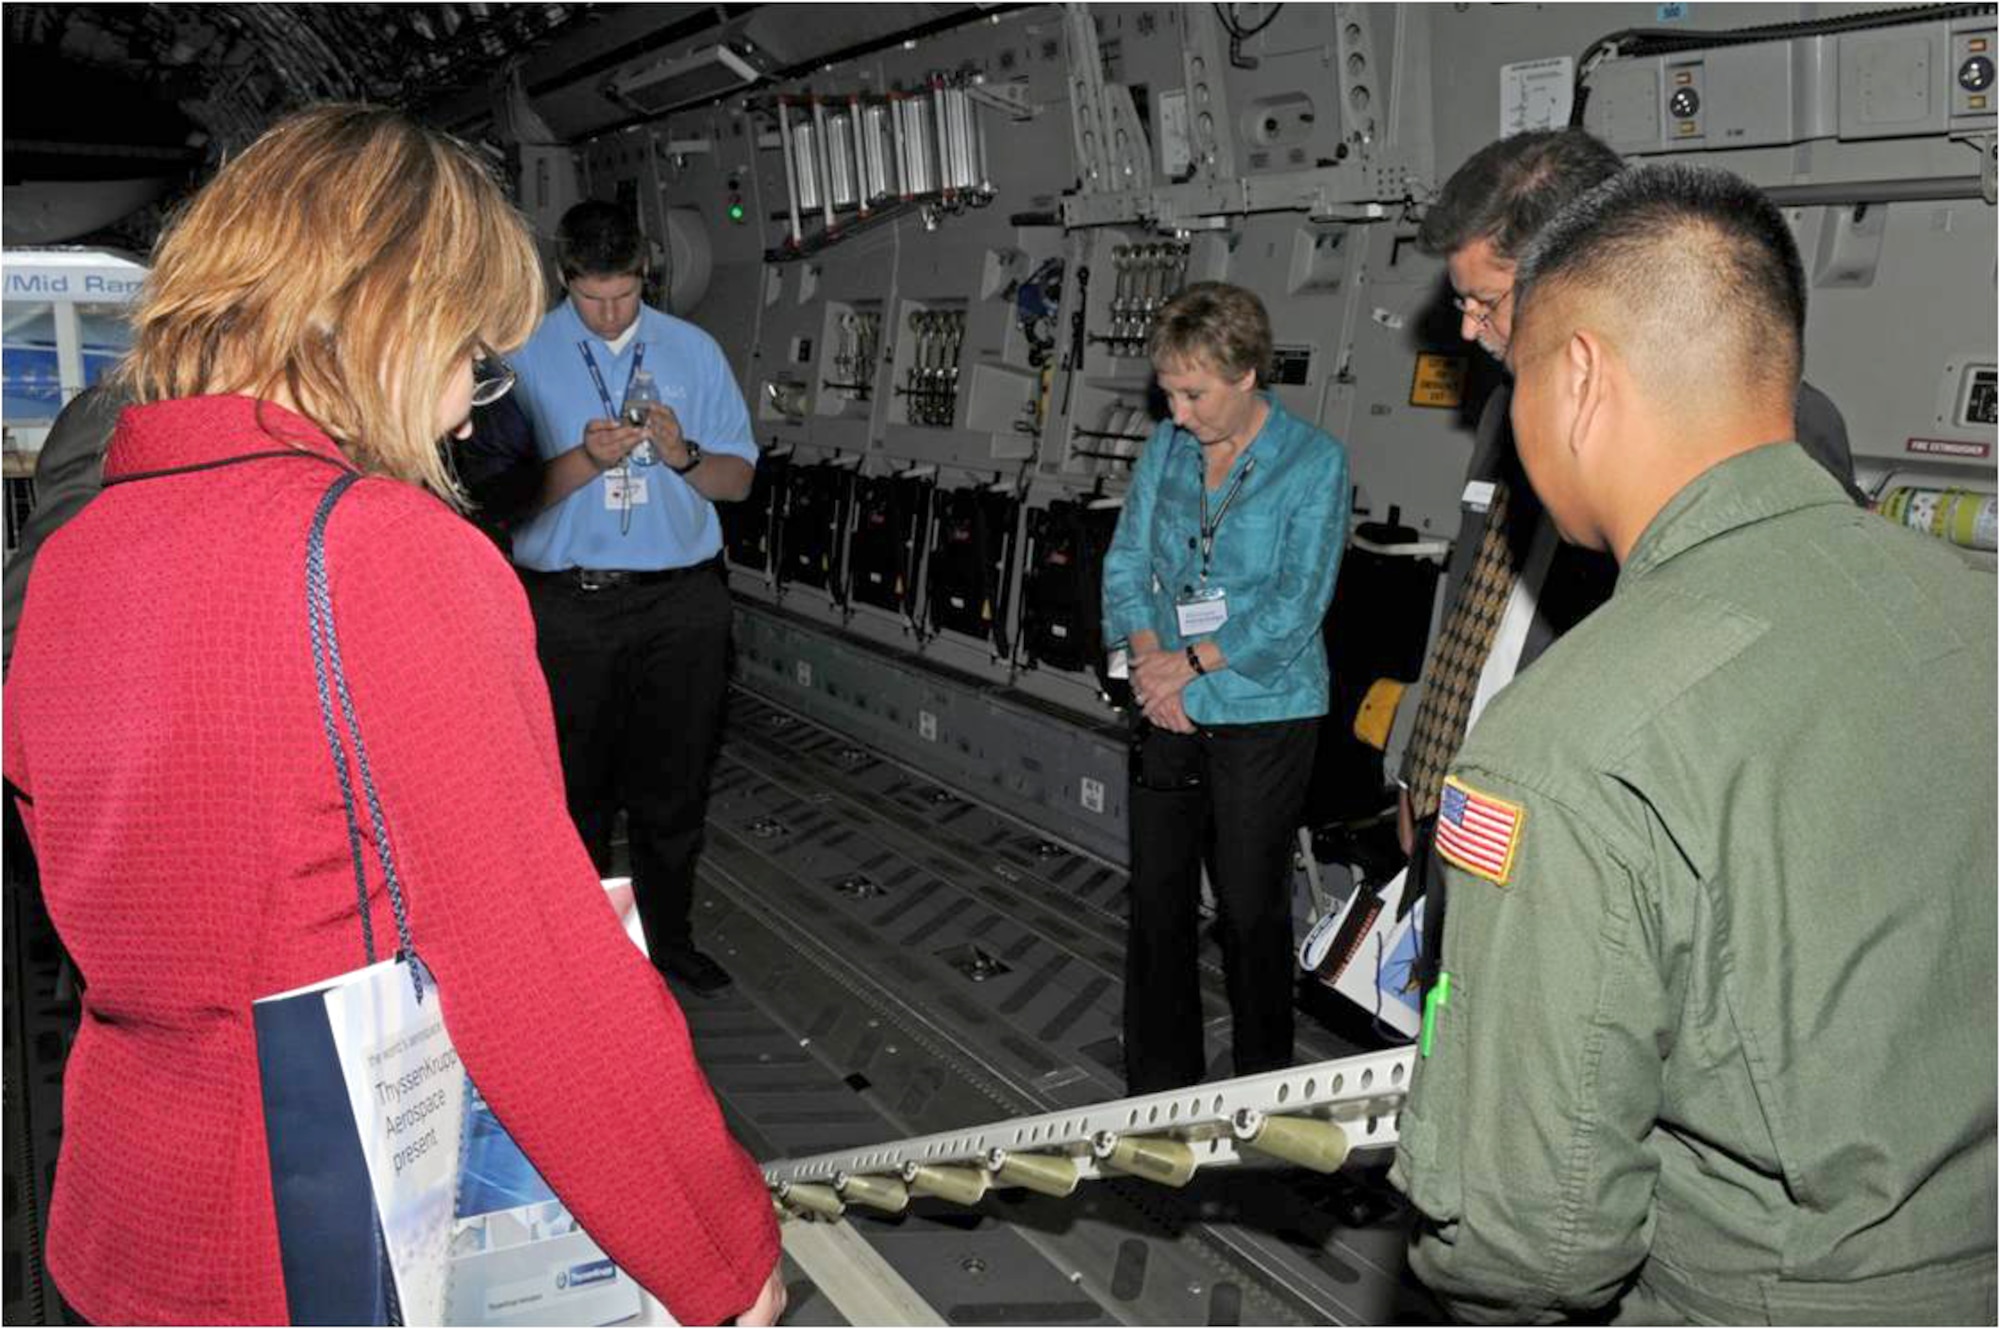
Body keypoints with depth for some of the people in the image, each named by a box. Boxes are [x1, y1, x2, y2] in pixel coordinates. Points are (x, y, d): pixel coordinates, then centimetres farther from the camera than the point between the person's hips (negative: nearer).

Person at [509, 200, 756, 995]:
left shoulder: (694, 350, 8)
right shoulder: (524, 355, 1)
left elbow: (739, 480, 8)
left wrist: (683, 455, -13)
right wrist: (587, 458, -21)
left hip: (683, 601, 2)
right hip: (569, 606, -2)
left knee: (674, 785, 8)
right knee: (577, 788, 6)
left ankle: (667, 938, 24)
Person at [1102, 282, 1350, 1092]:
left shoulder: (1314, 463, -8)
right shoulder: (1166, 447, 7)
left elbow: (1296, 606, -14)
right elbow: (1127, 561, 6)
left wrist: (1190, 661, -15)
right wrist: (1148, 658, -10)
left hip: (1263, 714, -5)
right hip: (1169, 712, 5)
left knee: (1251, 905, 5)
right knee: (1158, 896, 9)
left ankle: (1262, 1088, 23)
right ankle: (1157, 1089, 23)